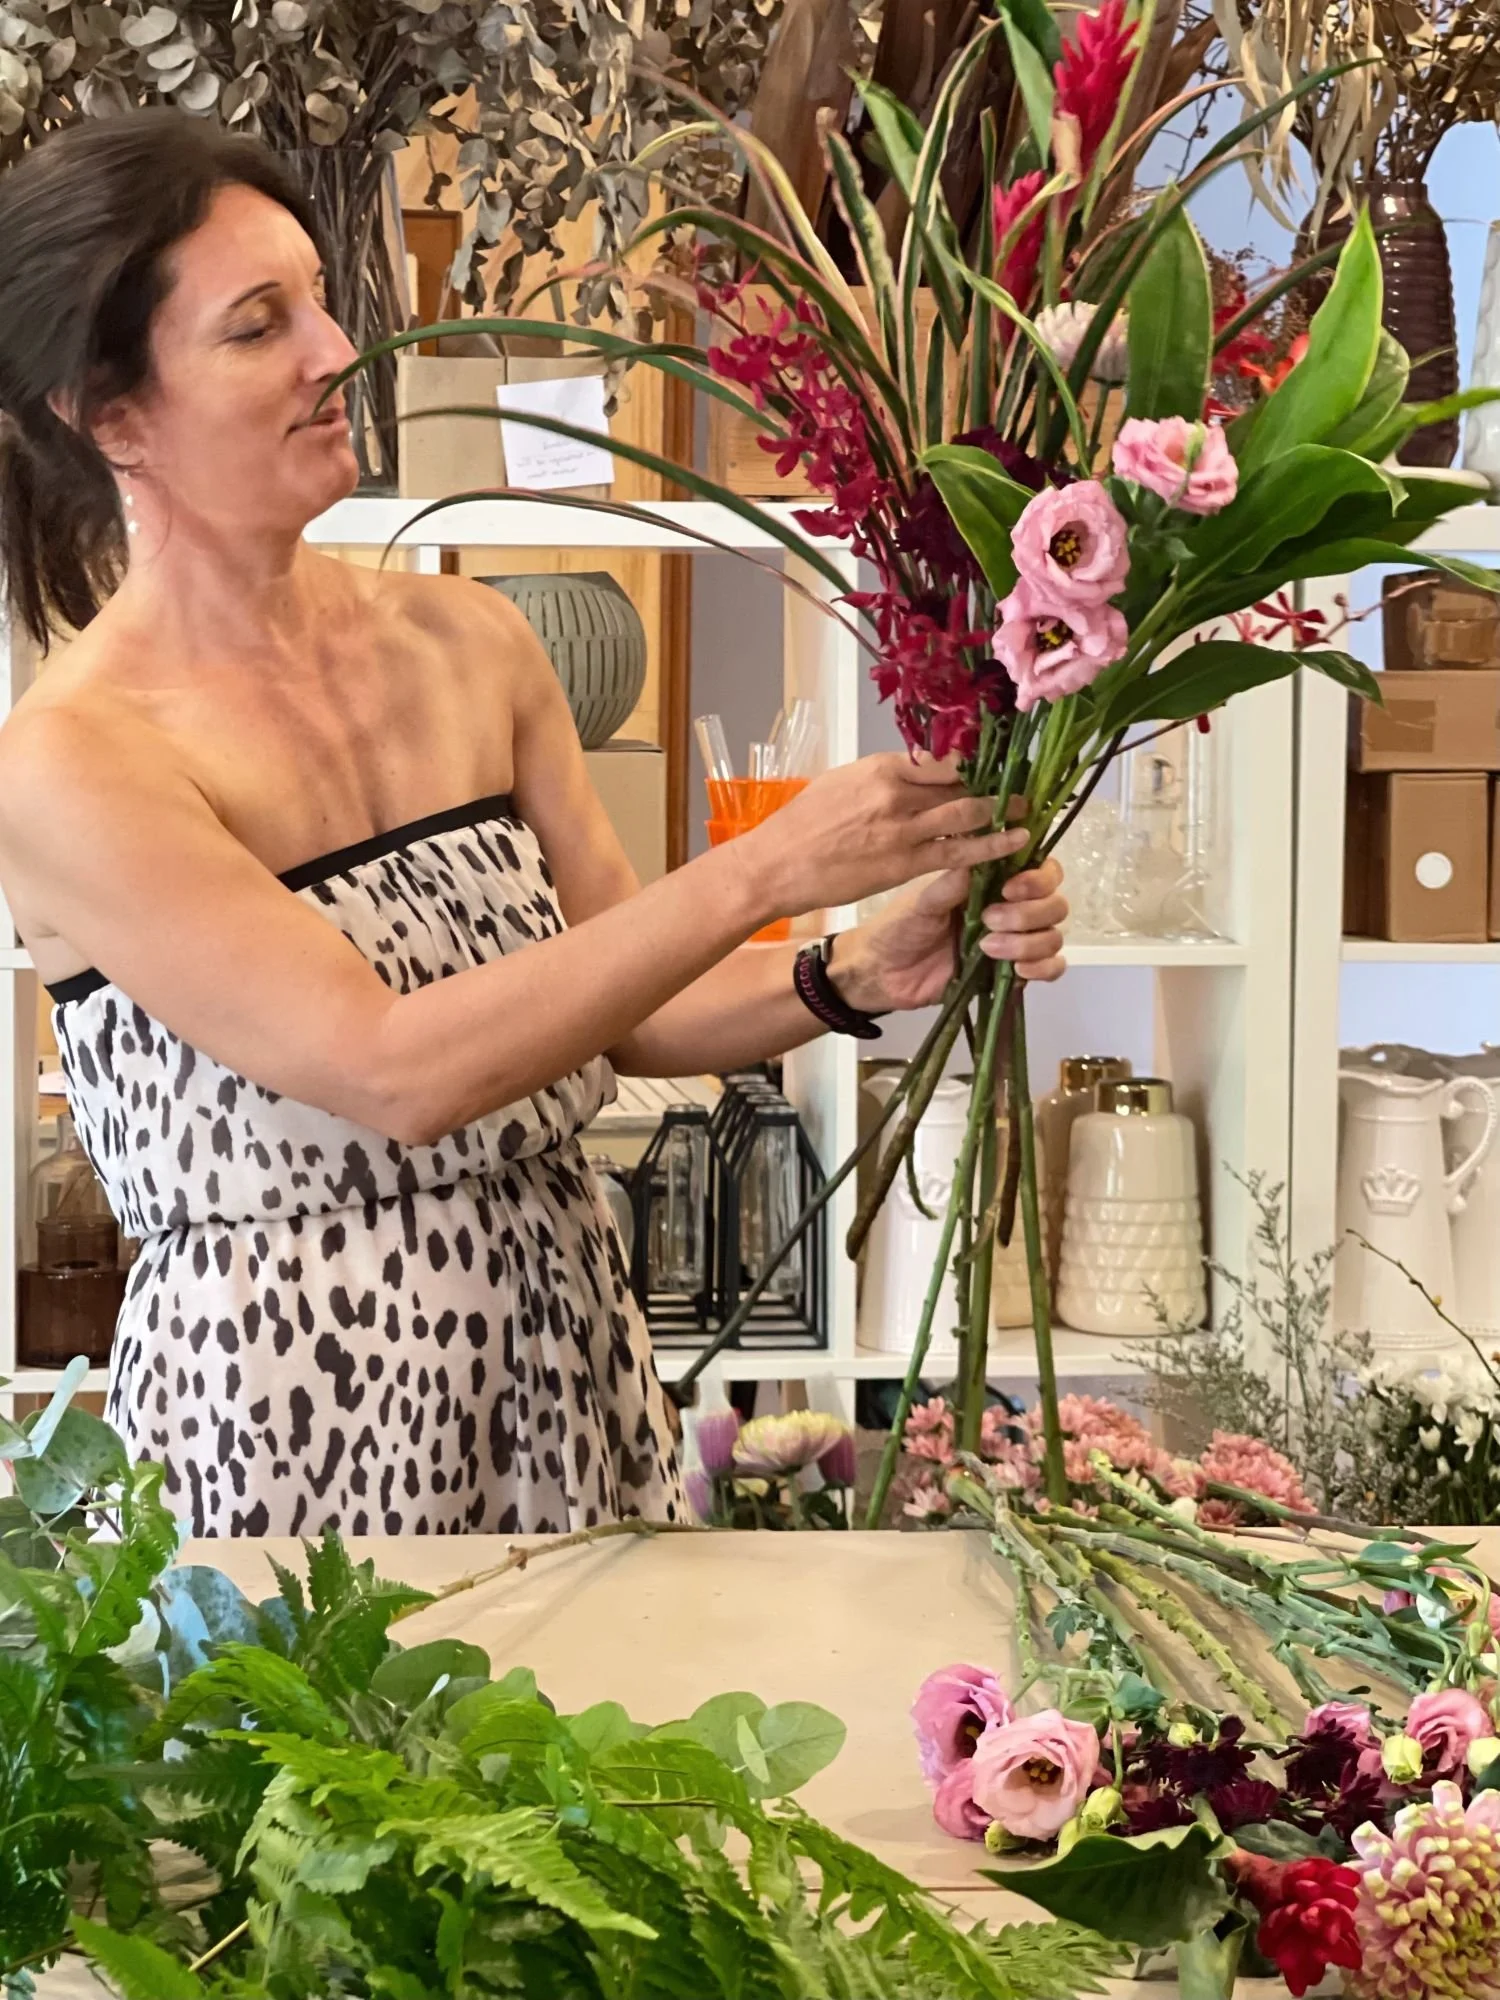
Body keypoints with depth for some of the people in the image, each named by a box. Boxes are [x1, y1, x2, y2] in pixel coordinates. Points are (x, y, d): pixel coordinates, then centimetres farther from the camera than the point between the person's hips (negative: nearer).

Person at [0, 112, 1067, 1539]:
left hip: (567, 1355, 5)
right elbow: (395, 1069, -23)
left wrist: (864, 976, -11)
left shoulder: (466, 643, 2)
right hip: (292, 1415, -5)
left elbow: (619, 1006, 7)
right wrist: (767, 870, -24)